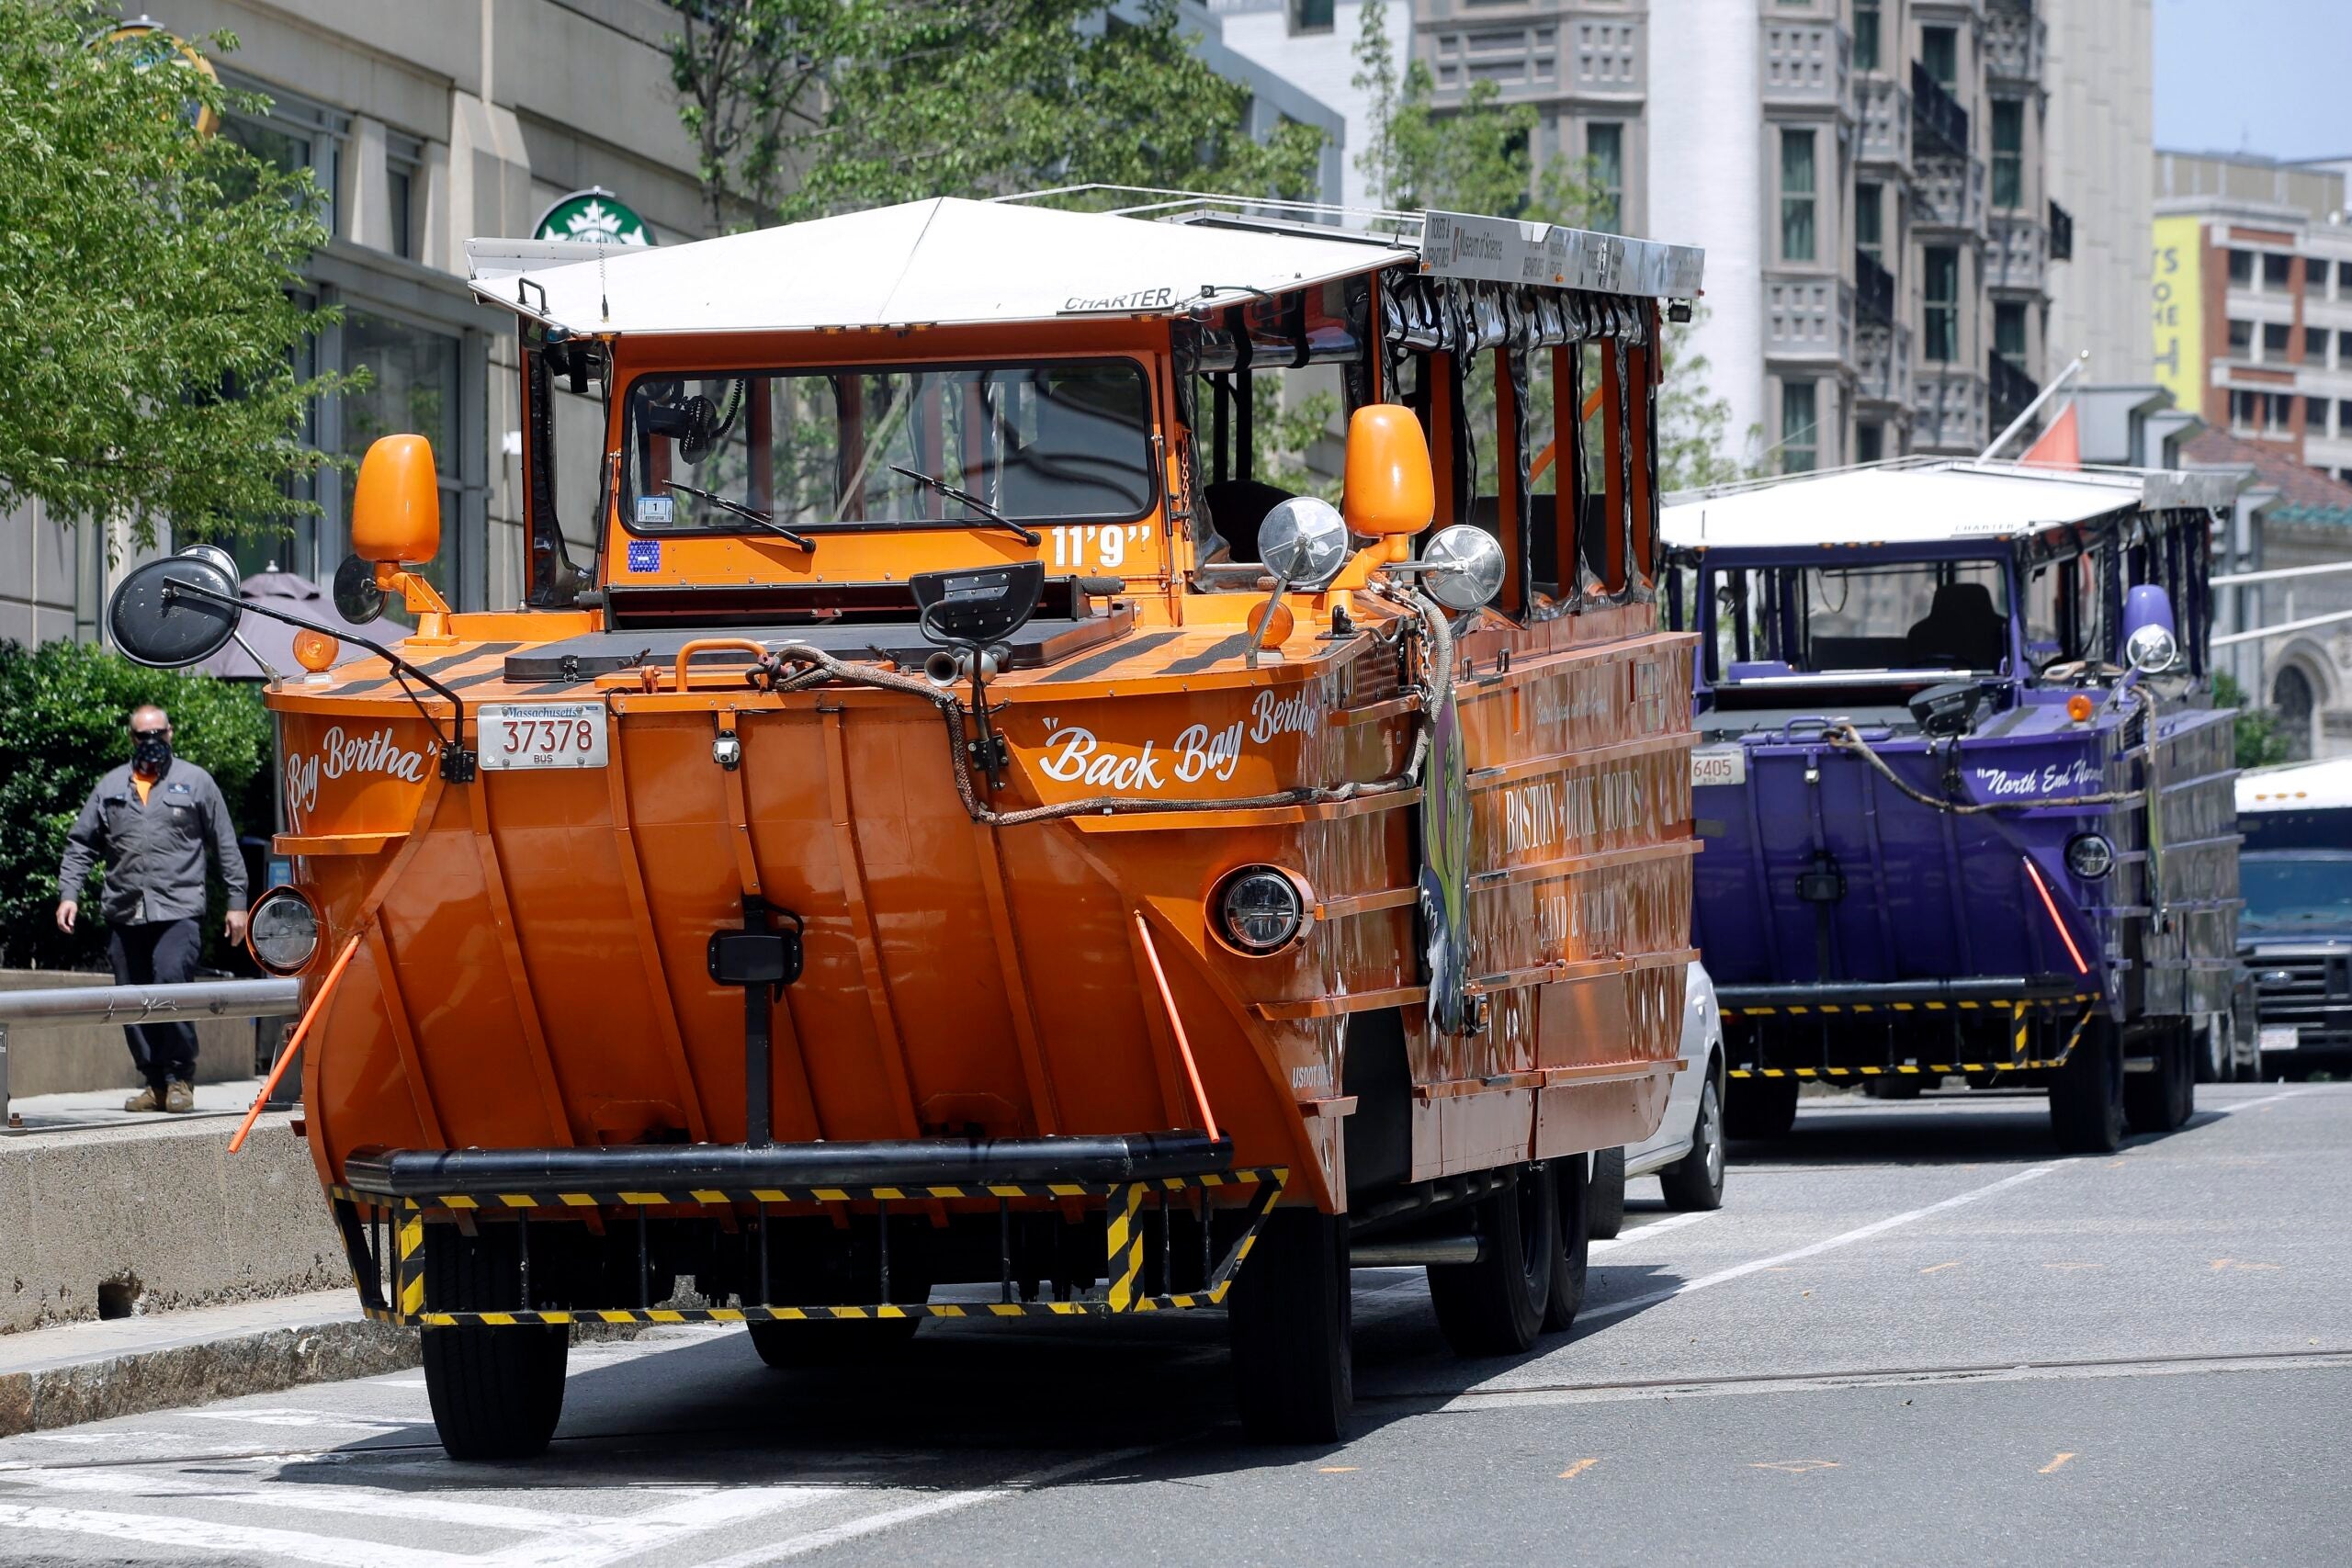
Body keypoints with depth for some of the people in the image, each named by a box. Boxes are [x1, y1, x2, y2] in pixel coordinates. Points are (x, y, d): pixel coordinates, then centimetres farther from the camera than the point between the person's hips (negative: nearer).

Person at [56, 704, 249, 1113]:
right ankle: (155, 1082, 13)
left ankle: (180, 1079, -7)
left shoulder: (195, 782, 9)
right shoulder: (111, 787, 16)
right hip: (124, 914, 4)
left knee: (171, 984, -19)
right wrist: (69, 893, 4)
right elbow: (81, 845, 17)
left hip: (178, 910, -4)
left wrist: (236, 902, 5)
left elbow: (226, 846, 10)